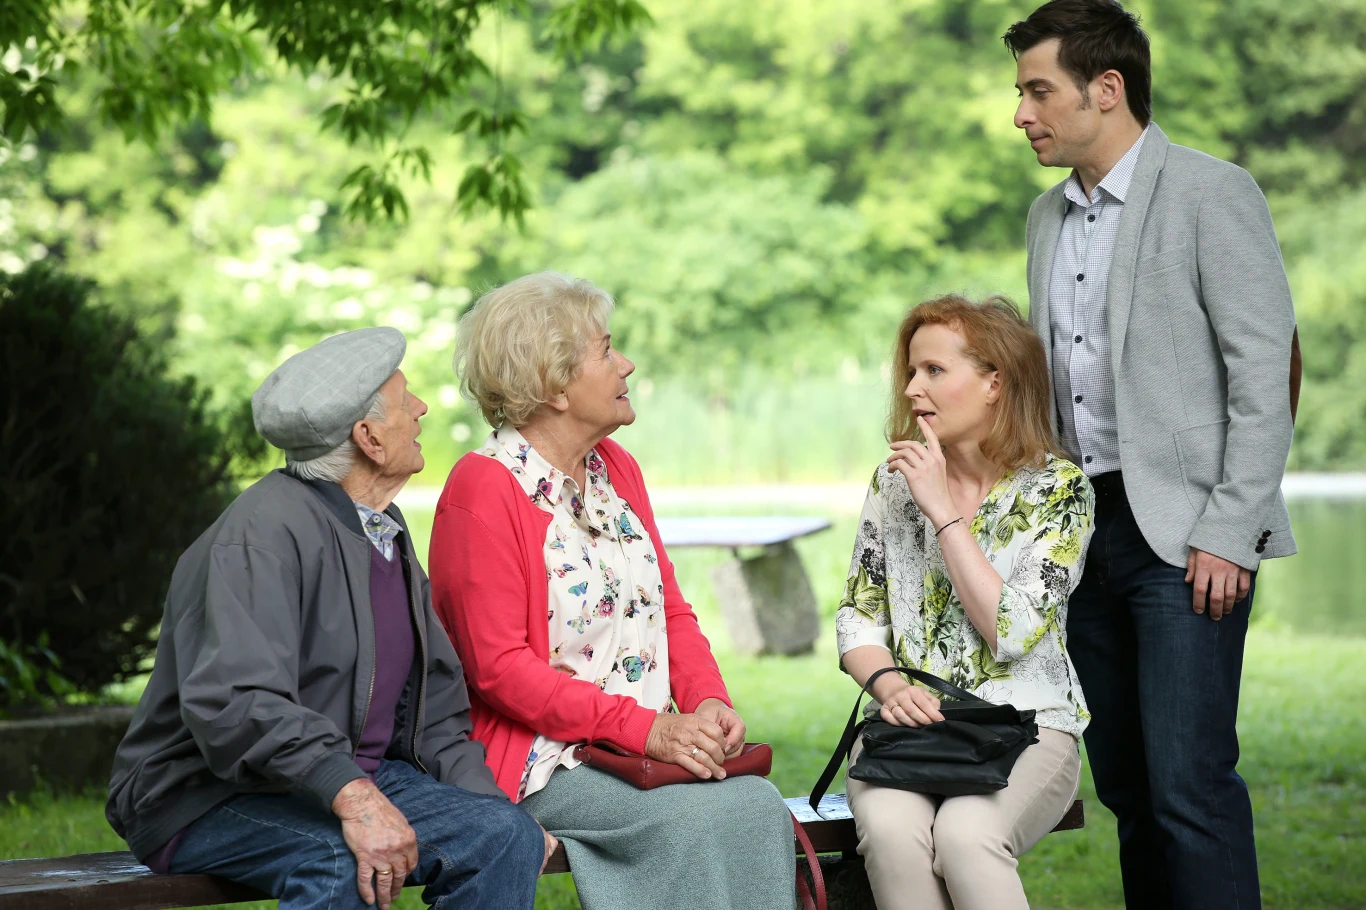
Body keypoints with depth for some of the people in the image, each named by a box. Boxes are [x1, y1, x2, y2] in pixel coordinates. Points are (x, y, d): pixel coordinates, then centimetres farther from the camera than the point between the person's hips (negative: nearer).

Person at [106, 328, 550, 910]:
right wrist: (350, 795, -40)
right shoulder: (264, 533, -18)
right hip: (210, 800, -8)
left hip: (352, 778, 8)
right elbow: (232, 703, -32)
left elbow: (435, 699, 20)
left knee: (505, 835, -14)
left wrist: (484, 798, 4)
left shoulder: (388, 535, 13)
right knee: (343, 862, -37)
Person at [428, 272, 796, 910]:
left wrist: (708, 702, -5)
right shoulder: (483, 488, -9)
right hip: (542, 761, -7)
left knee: (758, 804, -20)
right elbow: (500, 667, -15)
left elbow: (671, 610, 17)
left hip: (656, 743, 7)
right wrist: (645, 728, -21)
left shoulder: (617, 469, 16)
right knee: (695, 821, -28)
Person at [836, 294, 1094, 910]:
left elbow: (1012, 633, -12)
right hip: (909, 723, 3)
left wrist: (944, 512, -12)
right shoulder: (895, 479, 10)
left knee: (964, 834, -35)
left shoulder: (1058, 488, -2)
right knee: (890, 832, -31)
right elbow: (858, 616, 11)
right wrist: (889, 685, -10)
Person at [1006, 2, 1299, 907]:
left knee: (1190, 782, -12)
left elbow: (1265, 374, -11)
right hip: (1085, 527, 7)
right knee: (1126, 785, 8)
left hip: (1184, 532, -7)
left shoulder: (1214, 195, -7)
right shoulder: (1049, 216, 16)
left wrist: (1227, 535, -17)